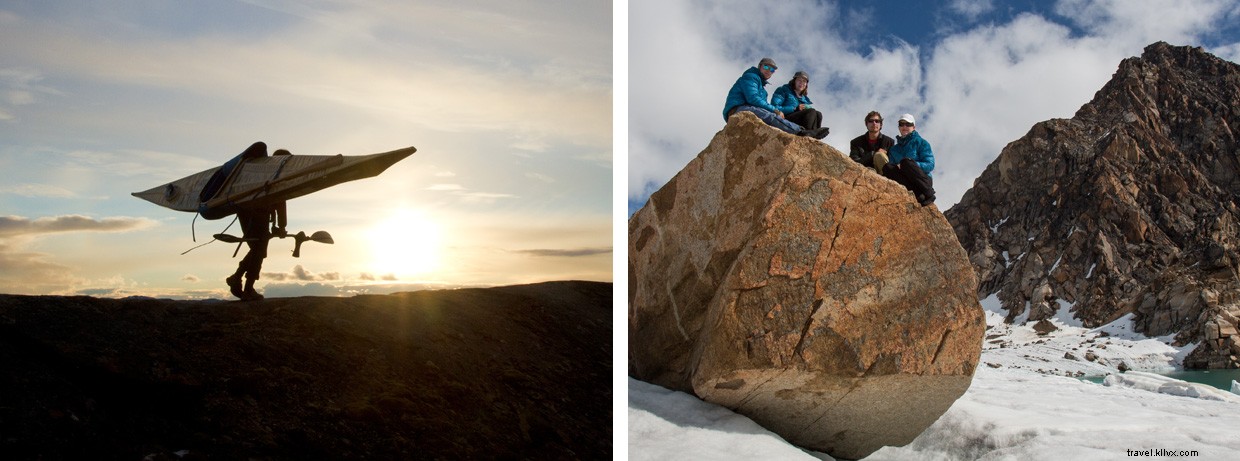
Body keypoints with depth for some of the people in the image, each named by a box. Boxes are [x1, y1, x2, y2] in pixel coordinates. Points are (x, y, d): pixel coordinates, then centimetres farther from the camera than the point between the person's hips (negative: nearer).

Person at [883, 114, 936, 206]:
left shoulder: (921, 143, 10)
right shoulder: (894, 149, 23)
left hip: (924, 181, -3)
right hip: (906, 184, 3)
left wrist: (910, 165, -17)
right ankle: (918, 194, -34)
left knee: (905, 161, -29)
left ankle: (928, 194, -25)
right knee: (887, 167, -23)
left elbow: (930, 165, -3)